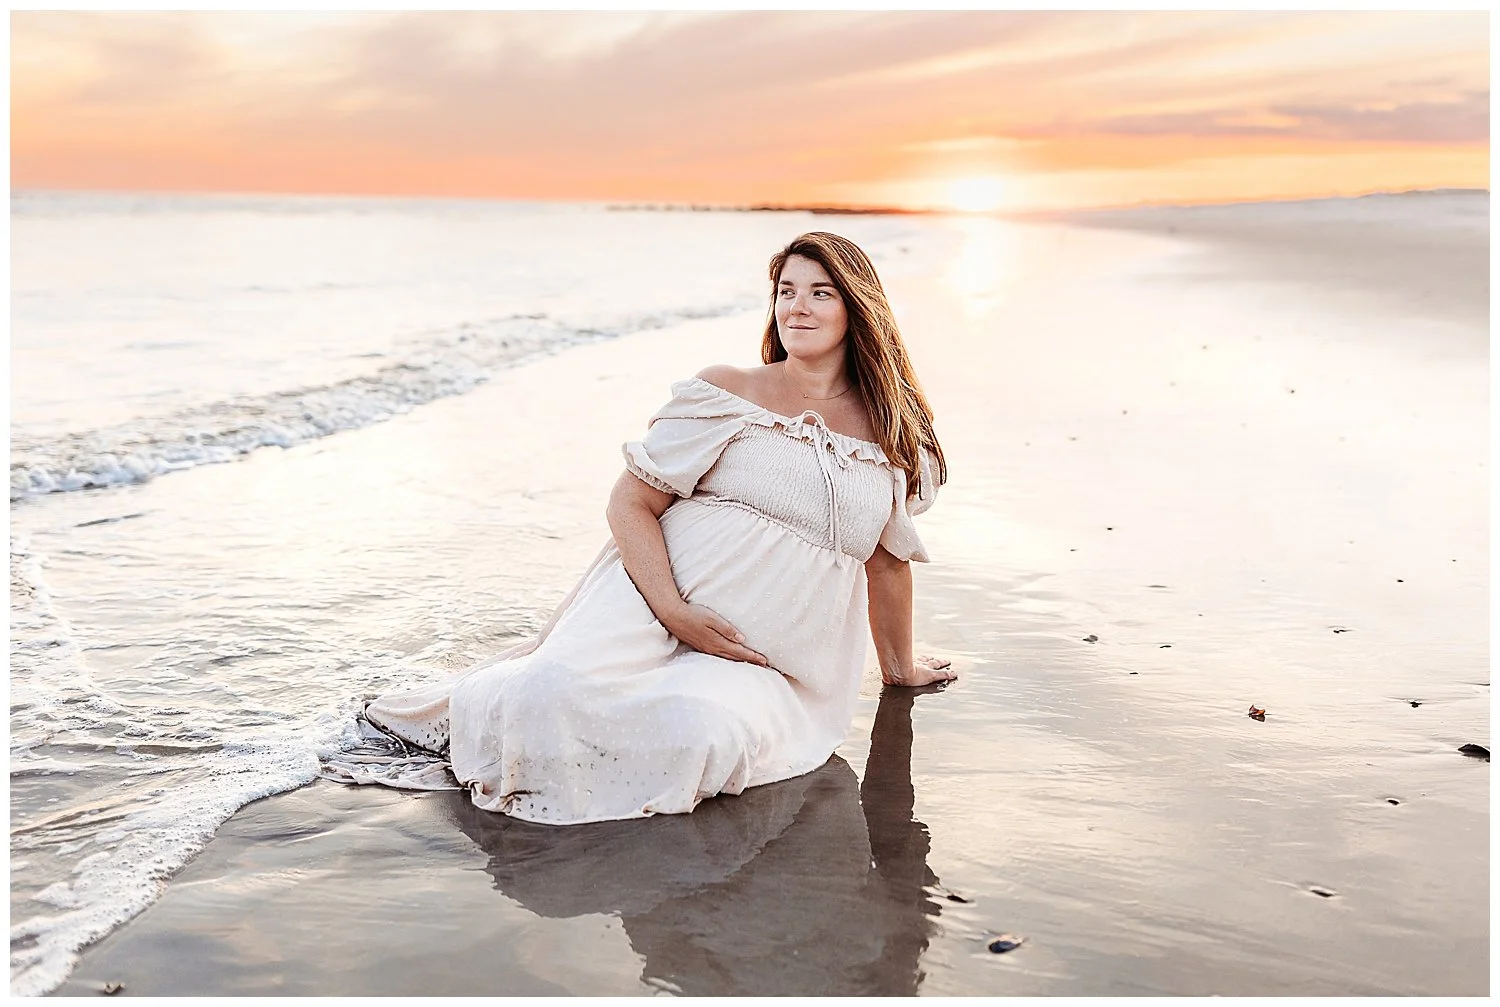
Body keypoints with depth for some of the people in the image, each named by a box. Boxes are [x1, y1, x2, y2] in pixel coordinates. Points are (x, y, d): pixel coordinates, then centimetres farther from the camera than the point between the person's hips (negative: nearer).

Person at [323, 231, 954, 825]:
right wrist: (674, 610, -17)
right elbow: (630, 505, -2)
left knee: (703, 731, -33)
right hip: (655, 606, -2)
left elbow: (886, 559, 23)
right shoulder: (727, 392, 3)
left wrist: (900, 668, 32)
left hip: (770, 663, 2)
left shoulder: (895, 433, 11)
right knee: (557, 694, -31)